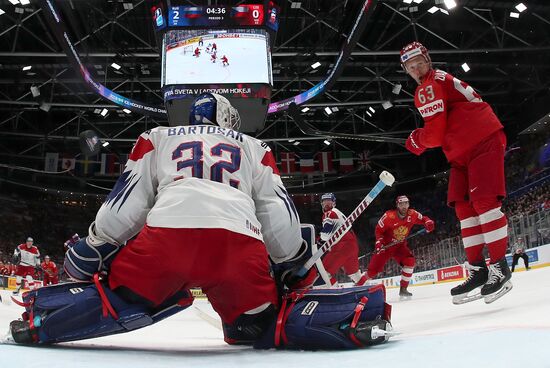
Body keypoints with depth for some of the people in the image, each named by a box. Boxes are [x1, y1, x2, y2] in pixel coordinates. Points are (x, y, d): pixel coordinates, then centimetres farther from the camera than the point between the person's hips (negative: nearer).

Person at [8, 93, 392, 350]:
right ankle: (360, 312, -1)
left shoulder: (157, 138, 31)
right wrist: (294, 263, 34)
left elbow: (126, 200, 23)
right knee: (258, 326, 16)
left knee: (118, 298, 23)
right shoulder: (255, 148, 33)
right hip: (240, 245, 1)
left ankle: (39, 315, 8)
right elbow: (279, 215, 25)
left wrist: (94, 248, 30)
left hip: (166, 236, 0)